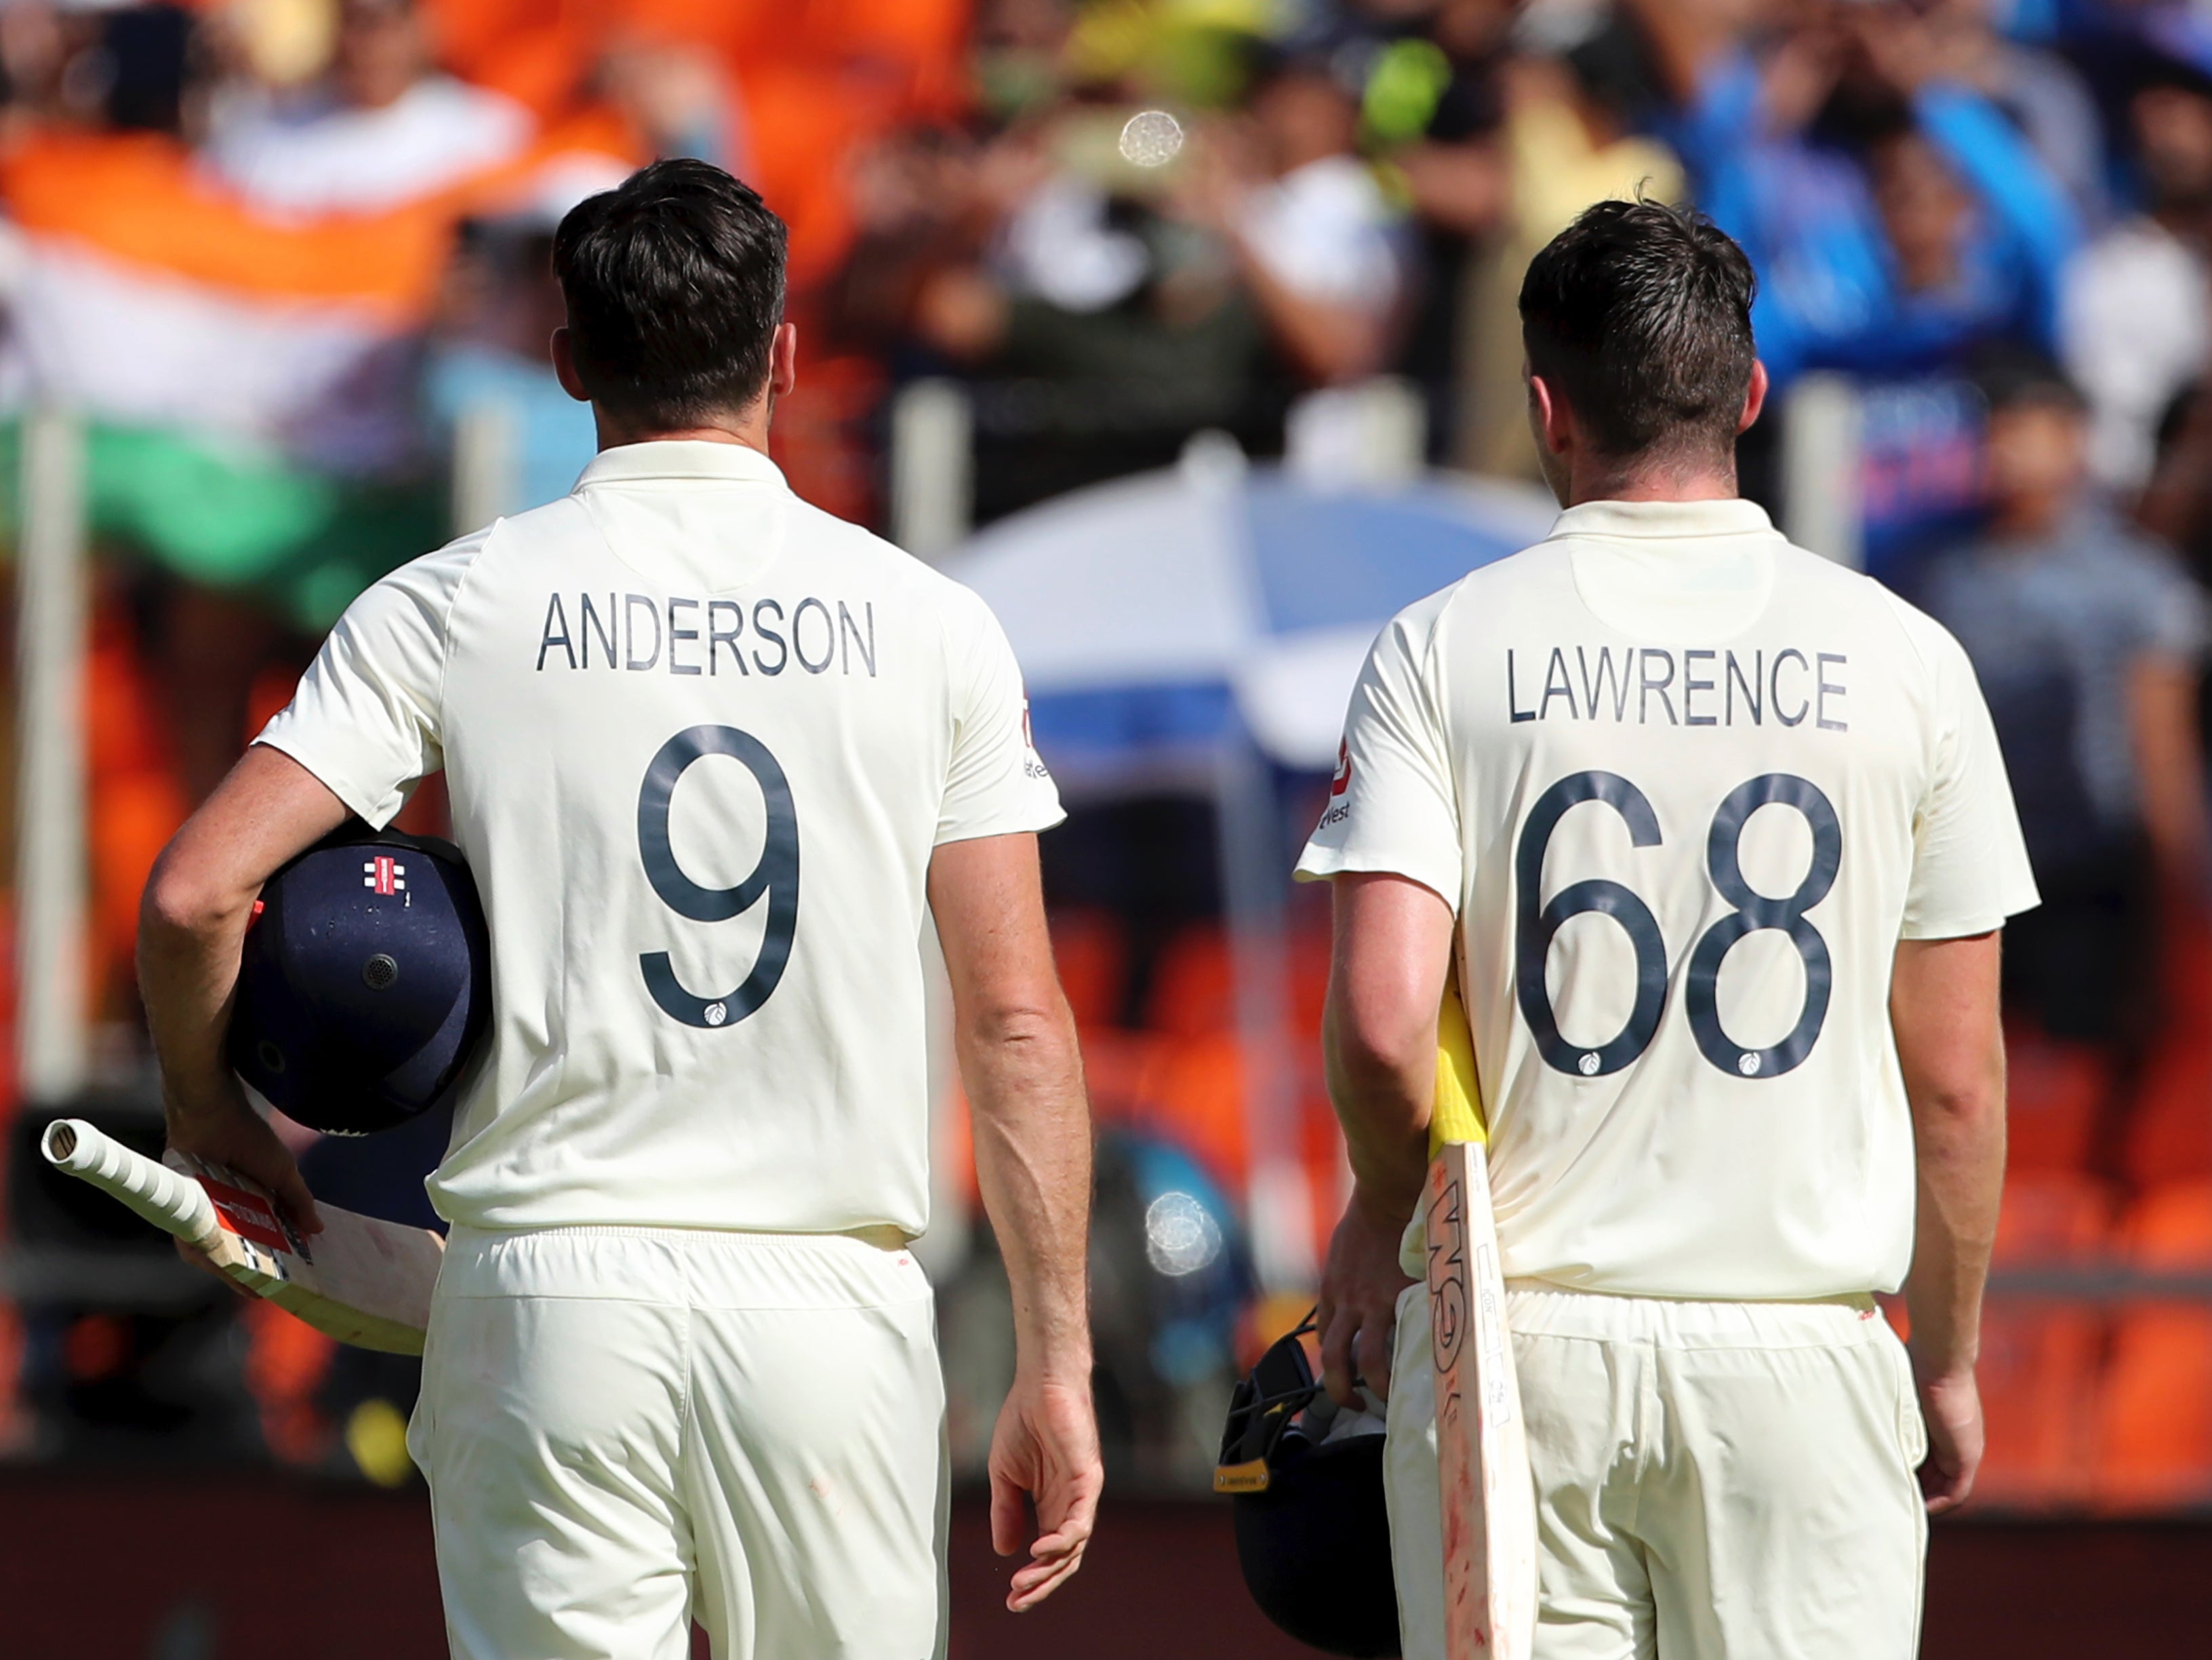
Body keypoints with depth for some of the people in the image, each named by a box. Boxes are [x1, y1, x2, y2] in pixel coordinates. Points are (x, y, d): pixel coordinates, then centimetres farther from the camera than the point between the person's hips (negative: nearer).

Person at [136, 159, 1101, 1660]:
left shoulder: (452, 607, 1)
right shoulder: (925, 623, 3)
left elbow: (193, 893, -6)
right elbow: (1017, 1019, -1)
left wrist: (206, 1112, 13)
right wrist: (1056, 1364, 2)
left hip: (553, 1293, 0)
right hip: (834, 1303, 0)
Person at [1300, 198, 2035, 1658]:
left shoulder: (1445, 649, -2)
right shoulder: (1903, 660, 2)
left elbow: (1381, 1022, -12)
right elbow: (1957, 1081, 3)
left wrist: (1380, 1210, 8)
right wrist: (1947, 1359, 15)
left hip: (1520, 1338, 0)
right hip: (1804, 1360, 0)